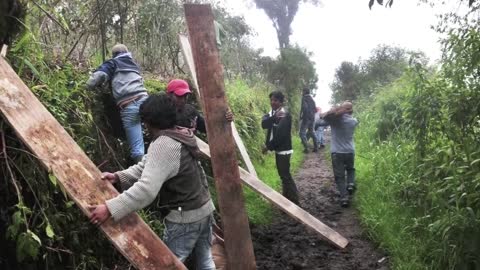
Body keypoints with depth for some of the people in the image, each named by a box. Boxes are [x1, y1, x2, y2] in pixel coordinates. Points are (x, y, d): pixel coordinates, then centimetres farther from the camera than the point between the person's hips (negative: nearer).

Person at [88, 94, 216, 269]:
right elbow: (147, 167, 9)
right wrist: (119, 176, -2)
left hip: (184, 218, -9)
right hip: (204, 209, 9)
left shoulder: (163, 145, -24)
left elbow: (146, 189, -33)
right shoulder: (179, 136, 6)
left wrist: (110, 209, -32)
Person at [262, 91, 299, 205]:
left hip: (283, 150, -9)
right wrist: (274, 117, -28)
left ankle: (294, 202, 1)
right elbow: (264, 124, -11)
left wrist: (268, 146, -17)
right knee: (282, 174, 17)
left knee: (285, 175, -6)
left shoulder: (285, 115, -17)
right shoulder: (271, 113, 9)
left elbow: (280, 134, -24)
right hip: (278, 149, 9)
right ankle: (286, 198, 30)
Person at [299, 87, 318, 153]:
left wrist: (302, 116, -15)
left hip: (306, 118, -8)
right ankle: (315, 147, 17)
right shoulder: (312, 99, 16)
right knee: (311, 132, 19)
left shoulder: (304, 98, -9)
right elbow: (315, 109, 18)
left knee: (302, 133, -5)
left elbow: (304, 107, -23)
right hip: (312, 118, 8)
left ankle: (306, 148, -16)